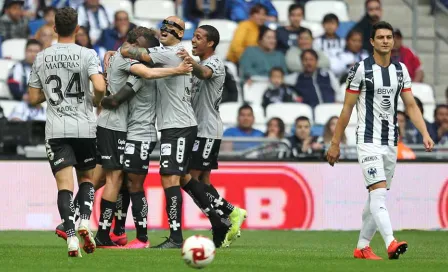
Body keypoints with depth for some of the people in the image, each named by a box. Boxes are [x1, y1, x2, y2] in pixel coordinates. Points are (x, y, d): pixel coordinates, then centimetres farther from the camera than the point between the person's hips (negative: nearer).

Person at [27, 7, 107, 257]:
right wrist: (95, 101, 3)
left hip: (56, 131, 1)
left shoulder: (42, 58, 5)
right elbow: (100, 87, -19)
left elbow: (34, 98, 9)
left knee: (65, 184, -4)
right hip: (85, 128, -1)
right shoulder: (87, 55, -5)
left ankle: (71, 237, -19)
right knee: (87, 178, 18)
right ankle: (85, 221, -5)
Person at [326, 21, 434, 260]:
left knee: (376, 197, 11)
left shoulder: (400, 70, 8)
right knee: (379, 192, -19)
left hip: (391, 142, 6)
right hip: (368, 141, -6)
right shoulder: (361, 69, -7)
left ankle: (362, 247, 22)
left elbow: (411, 106, 9)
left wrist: (425, 134, -5)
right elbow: (347, 109, -3)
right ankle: (391, 243, -32)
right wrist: (335, 144, -3)